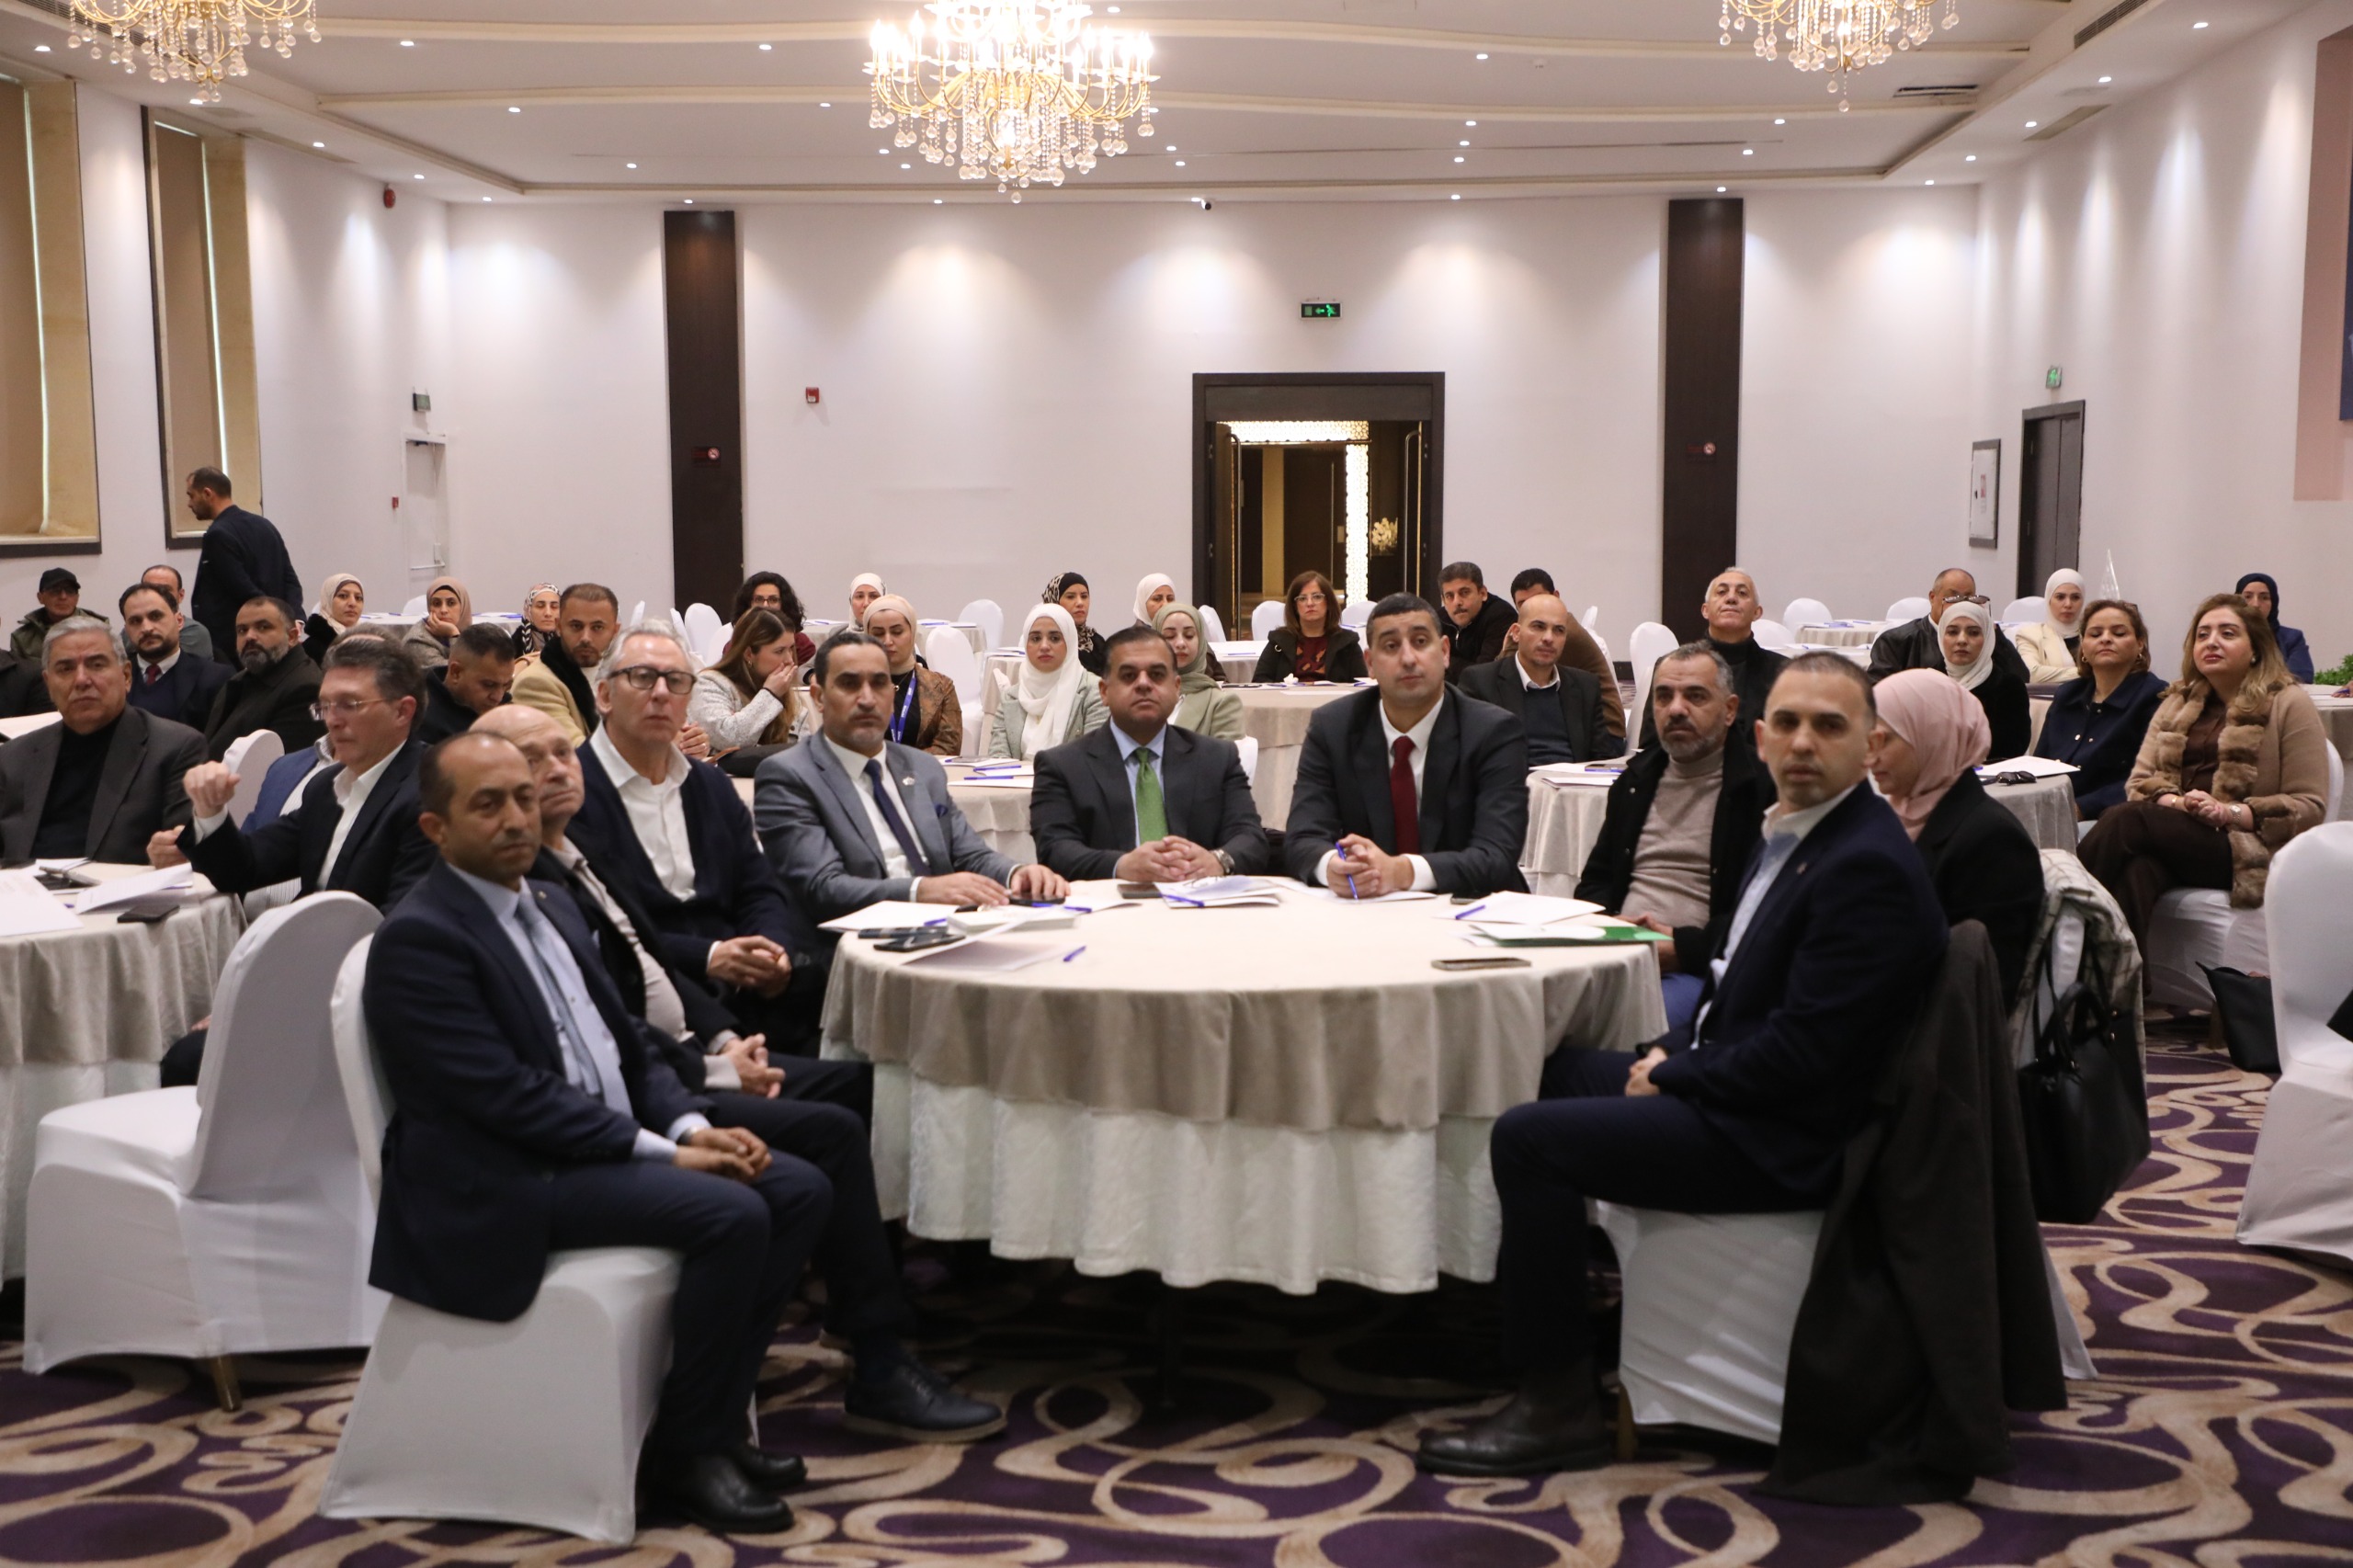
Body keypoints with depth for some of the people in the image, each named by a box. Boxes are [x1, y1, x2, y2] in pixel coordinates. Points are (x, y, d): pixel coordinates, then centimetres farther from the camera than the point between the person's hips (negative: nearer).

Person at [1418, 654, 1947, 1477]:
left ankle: (1560, 1404, -7)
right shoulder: (1794, 832, 10)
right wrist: (1674, 1053, 2)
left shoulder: (1868, 867, -22)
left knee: (1530, 1137, -17)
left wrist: (1671, 1076, -12)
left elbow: (1801, 1050, -25)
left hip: (1780, 1138, -11)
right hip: (1740, 1091, 11)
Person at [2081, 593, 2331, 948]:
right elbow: (2140, 781, 14)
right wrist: (2176, 804, -9)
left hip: (2248, 848, -4)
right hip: (2175, 833, 4)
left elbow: (2309, 806, 0)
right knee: (2138, 868, -35)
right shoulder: (2178, 702, 23)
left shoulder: (2288, 704, 7)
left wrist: (2228, 812, -14)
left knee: (2128, 820, -32)